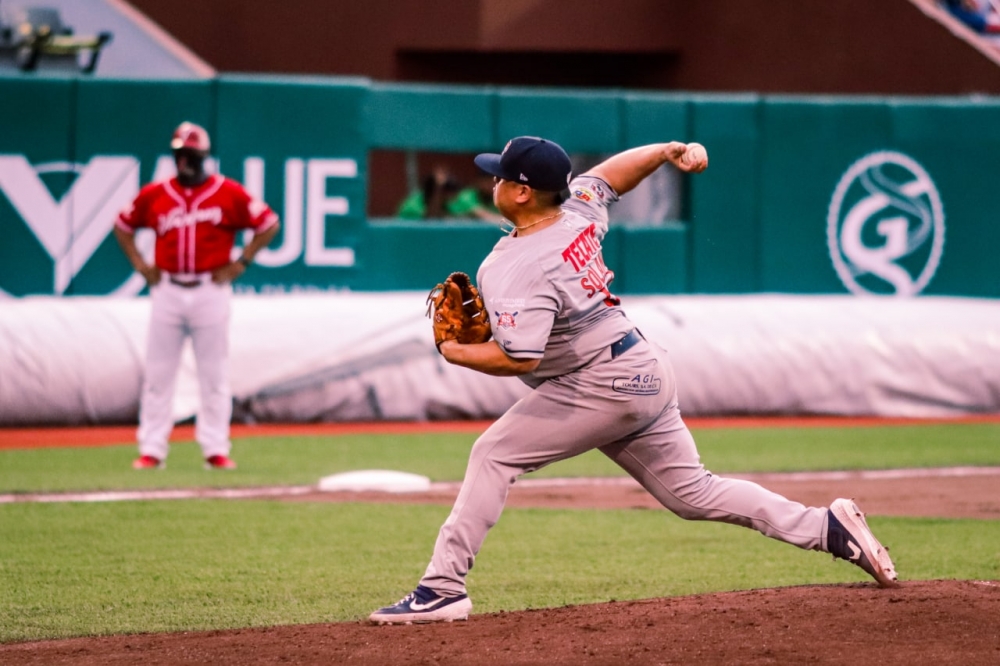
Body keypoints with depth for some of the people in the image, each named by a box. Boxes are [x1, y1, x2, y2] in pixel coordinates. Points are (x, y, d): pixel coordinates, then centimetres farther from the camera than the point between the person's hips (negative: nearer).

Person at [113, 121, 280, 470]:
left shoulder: (228, 193, -2)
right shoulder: (154, 195, 5)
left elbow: (268, 224, 4)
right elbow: (123, 225, 19)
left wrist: (239, 264, -1)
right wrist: (140, 264, 8)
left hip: (211, 291, -2)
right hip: (167, 290, 2)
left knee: (214, 373, 0)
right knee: (158, 373, 1)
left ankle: (216, 449, 5)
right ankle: (151, 450, 4)